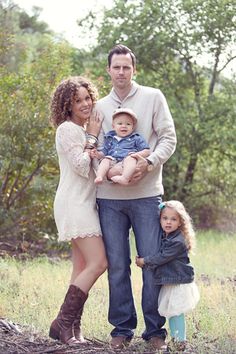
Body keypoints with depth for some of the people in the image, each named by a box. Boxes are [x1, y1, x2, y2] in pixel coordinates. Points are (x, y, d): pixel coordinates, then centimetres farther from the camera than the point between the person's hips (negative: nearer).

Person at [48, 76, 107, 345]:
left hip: (86, 203, 10)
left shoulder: (84, 130, 19)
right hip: (74, 204, -10)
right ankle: (63, 322, -15)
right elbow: (81, 166, -16)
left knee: (82, 268, 5)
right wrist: (92, 137, -7)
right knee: (99, 262, -17)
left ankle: (73, 328, 5)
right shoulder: (67, 129, -9)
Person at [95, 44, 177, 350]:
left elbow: (169, 138, 1)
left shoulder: (153, 97, 6)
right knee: (117, 265, 4)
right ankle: (122, 328, 13)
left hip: (147, 194, -2)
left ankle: (155, 329, 7)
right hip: (109, 197, 2)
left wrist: (149, 163, -16)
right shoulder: (100, 106, 14)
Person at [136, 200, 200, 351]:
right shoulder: (163, 237, 9)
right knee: (170, 312, 15)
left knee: (177, 312, -7)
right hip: (168, 282, 9)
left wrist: (144, 261, -7)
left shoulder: (178, 241, -19)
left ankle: (180, 340, 0)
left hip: (179, 282, -9)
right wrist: (142, 260, 2)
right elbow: (158, 255, 19)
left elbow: (162, 258, -18)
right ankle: (175, 338, 25)